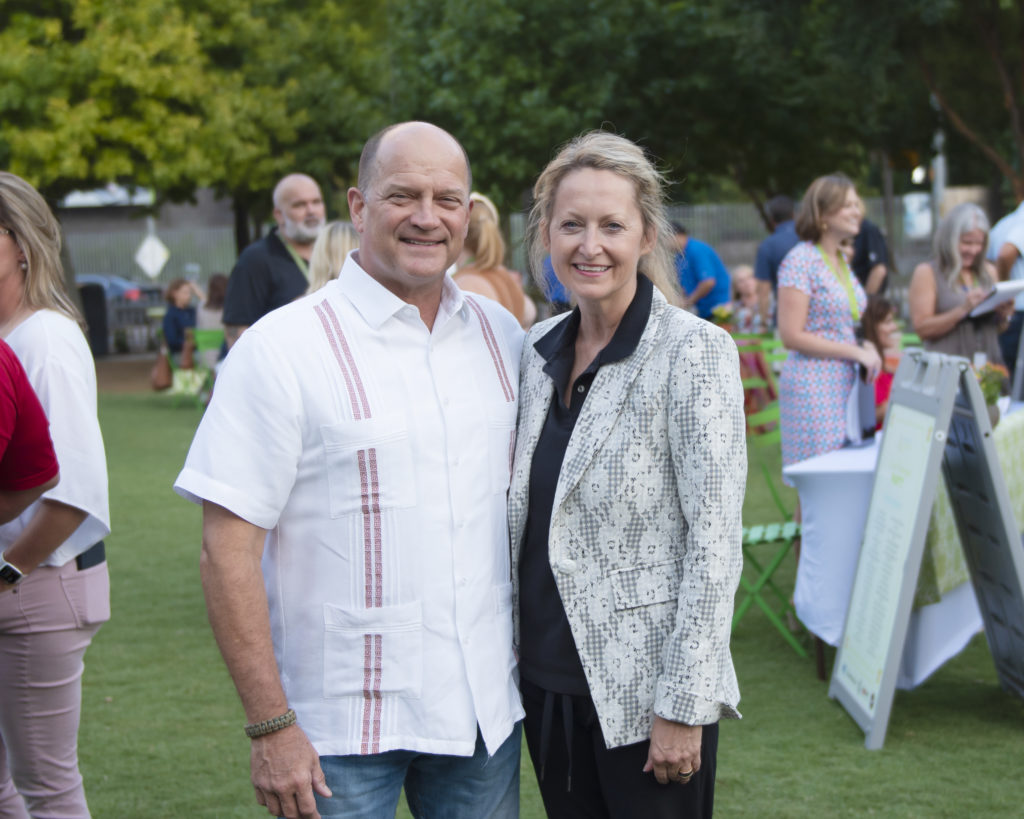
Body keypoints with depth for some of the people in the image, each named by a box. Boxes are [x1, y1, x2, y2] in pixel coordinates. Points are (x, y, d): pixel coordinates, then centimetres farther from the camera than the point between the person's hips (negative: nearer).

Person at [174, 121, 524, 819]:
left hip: (486, 710, 5)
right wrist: (271, 728, -15)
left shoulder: (502, 337, 7)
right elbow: (229, 551, -12)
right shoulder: (281, 349, -9)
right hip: (341, 728, -4)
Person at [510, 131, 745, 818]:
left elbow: (714, 542, -15)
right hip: (548, 678, 6)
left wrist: (683, 707, -18)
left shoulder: (693, 351, -12)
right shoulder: (539, 348, 7)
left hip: (645, 692, -6)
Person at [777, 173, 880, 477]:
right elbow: (791, 336, -15)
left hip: (847, 383, 8)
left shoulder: (842, 260, 16)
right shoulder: (801, 260, -10)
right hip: (814, 385, -8)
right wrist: (855, 352, -14)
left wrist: (866, 347, 5)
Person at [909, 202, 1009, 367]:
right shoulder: (927, 273, 2)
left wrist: (1003, 314, 2)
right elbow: (922, 328, -6)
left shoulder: (989, 272, 17)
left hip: (990, 364, 4)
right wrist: (963, 310, -14)